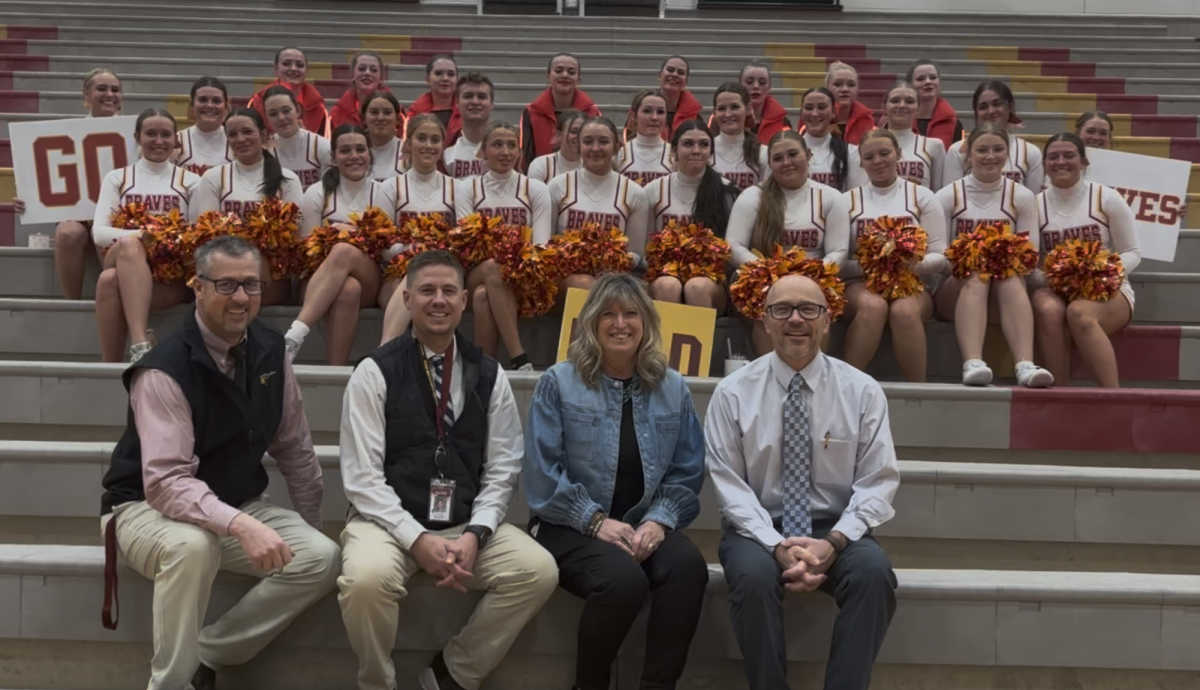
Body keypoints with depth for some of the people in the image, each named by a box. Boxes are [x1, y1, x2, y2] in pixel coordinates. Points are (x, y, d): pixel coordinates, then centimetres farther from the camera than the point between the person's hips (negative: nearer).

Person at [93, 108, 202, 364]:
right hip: (126, 265, 1)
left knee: (111, 281, -34)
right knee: (130, 245, -37)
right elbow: (98, 232, 2)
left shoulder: (190, 182, 15)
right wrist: (139, 235, -17)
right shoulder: (117, 178, 16)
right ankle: (140, 346, -49)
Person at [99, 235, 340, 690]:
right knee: (193, 545, -39)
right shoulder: (165, 370, -24)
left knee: (321, 558, -14)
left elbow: (294, 446, 6)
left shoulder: (269, 348, -4)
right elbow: (165, 483, -32)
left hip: (235, 508, 6)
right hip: (149, 507, -6)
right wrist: (240, 526, -46)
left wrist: (309, 530, 9)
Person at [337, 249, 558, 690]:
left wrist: (474, 534, -13)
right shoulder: (375, 372, -2)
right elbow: (362, 476, -8)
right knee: (367, 577, -35)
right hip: (391, 522, -3)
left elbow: (503, 469, 5)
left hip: (468, 525, 3)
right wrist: (417, 539, -19)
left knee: (539, 571, -22)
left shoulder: (489, 375, 8)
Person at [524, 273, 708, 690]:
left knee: (689, 566, -29)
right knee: (624, 578, -33)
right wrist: (596, 521, -15)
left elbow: (686, 474, 7)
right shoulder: (558, 383, 0)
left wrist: (659, 520, -11)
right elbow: (543, 473, -6)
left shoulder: (673, 389, 9)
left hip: (645, 525, 3)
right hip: (572, 526, -3)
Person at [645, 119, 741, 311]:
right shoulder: (654, 191, 10)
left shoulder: (726, 191, 7)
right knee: (667, 286, -35)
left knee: (698, 287, -36)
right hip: (665, 272, 1)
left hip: (712, 277, 0)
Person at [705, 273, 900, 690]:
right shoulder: (733, 393, -1)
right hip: (759, 529, -1)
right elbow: (730, 485, -6)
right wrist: (777, 546, -20)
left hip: (835, 531, 1)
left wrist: (834, 541, -18)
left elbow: (878, 482, -2)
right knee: (754, 575, -33)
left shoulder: (862, 391, 1)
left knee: (873, 571, -30)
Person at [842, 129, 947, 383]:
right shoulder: (849, 200, 14)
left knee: (905, 311, -36)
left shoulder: (922, 197, 14)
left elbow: (940, 257, 5)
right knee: (873, 305, -37)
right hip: (861, 284, 0)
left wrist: (917, 265, -17)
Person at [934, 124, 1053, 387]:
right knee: (977, 277, -34)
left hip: (1006, 288, 1)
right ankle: (972, 364, -56)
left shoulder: (1022, 197, 11)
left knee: (1012, 278, -33)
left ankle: (1026, 365, -52)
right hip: (956, 289, -1)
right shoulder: (948, 196, 7)